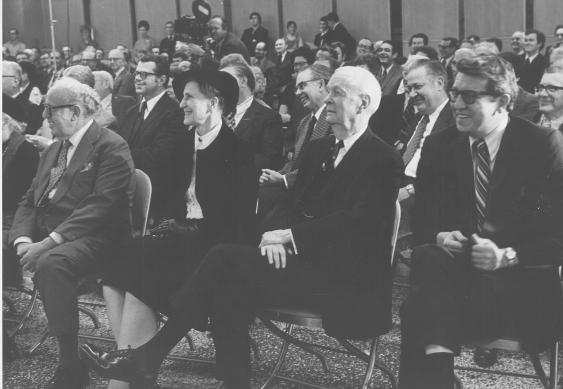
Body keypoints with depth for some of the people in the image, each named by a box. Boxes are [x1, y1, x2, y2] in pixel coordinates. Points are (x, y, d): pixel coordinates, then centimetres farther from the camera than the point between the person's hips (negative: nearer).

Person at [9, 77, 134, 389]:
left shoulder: (111, 147, -6)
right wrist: (23, 239, -7)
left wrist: (49, 242, -25)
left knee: (51, 263, -35)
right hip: (44, 234, 8)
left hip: (93, 238, -7)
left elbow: (99, 206, -18)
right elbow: (29, 201, 15)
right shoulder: (53, 150, 21)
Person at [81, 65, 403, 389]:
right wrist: (278, 235, -8)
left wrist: (289, 236, -20)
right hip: (299, 258, 7)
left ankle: (148, 359, -17)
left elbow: (358, 222, -19)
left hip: (343, 276, -7)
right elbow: (294, 206, 15)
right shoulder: (319, 149, 18)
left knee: (226, 262, -24)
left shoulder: (384, 160, -6)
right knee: (231, 289, -23)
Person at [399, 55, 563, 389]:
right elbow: (423, 219, 13)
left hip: (523, 278, -4)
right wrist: (438, 237, -11)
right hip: (454, 268, 4)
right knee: (427, 258, -32)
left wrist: (508, 256, -19)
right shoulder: (439, 146, 10)